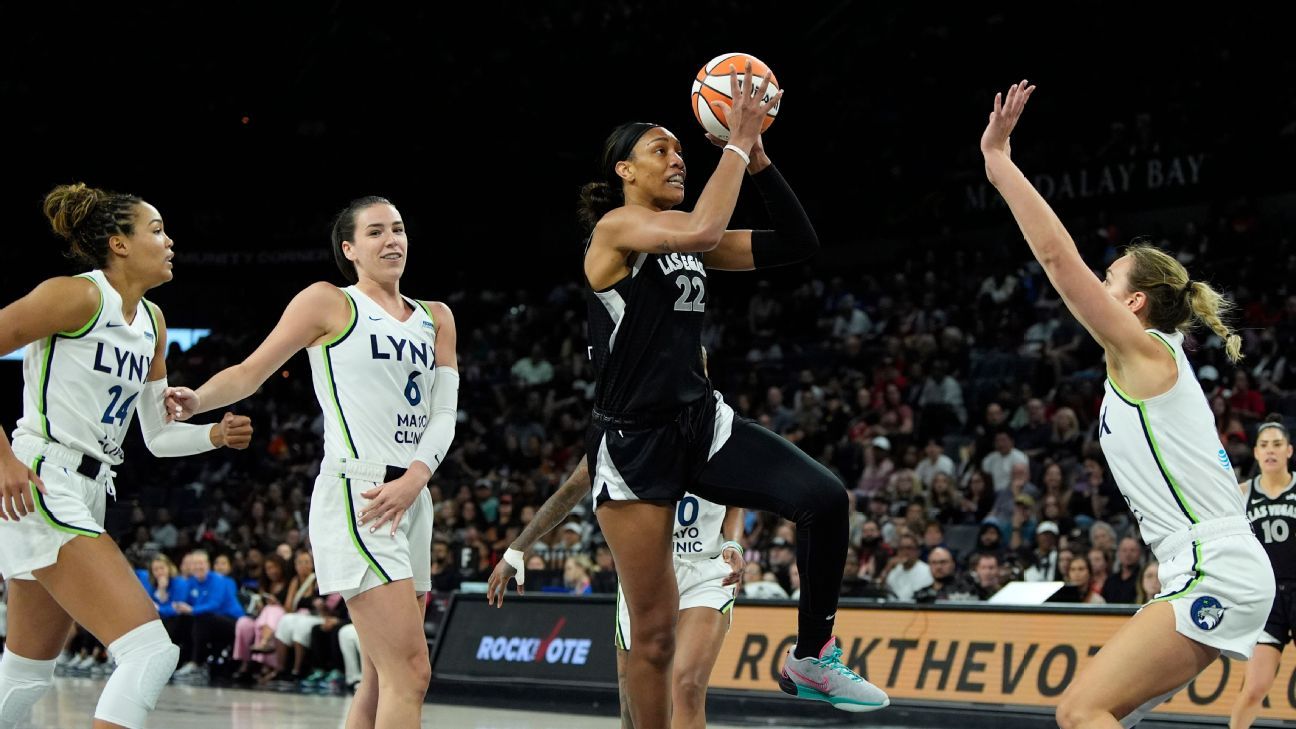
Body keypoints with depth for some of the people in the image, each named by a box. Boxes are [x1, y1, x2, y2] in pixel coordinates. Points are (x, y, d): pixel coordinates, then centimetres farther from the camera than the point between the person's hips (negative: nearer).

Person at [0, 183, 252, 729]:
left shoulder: (151, 321, 15)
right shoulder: (78, 295, -10)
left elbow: (158, 436, 20)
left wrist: (215, 435, 0)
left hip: (86, 495, 10)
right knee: (152, 651, -18)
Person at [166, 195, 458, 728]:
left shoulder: (435, 318, 19)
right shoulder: (329, 303, 3)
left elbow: (443, 415, 10)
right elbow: (251, 372, 2)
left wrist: (414, 477, -8)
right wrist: (196, 401, -18)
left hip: (410, 501, 8)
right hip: (354, 498, -7)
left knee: (383, 681, 11)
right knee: (409, 672, -17)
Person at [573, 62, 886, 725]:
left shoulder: (680, 236, 13)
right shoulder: (615, 227, -8)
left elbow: (797, 244, 8)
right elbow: (702, 231, -28)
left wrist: (757, 157, 0)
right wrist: (736, 143, -19)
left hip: (702, 422, 6)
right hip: (633, 440, -6)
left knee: (824, 497, -18)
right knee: (653, 631, -2)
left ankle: (811, 659, -2)